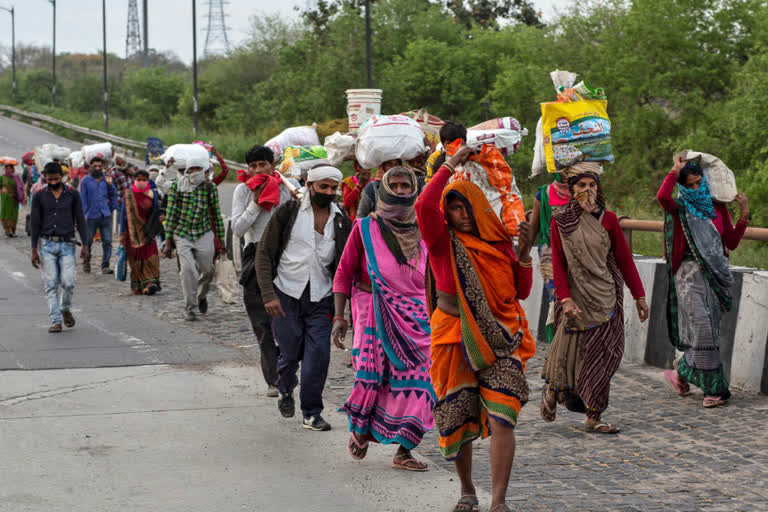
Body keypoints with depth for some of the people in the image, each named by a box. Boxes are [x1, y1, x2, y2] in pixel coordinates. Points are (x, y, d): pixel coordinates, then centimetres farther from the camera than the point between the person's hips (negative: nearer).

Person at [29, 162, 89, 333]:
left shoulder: (72, 194, 3)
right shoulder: (39, 196, 3)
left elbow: (80, 220, 5)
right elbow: (35, 223, 4)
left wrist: (85, 245, -2)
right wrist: (34, 250, 1)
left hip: (67, 244, 0)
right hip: (47, 244, 0)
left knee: (68, 283, -9)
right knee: (51, 285, -2)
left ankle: (66, 309, 20)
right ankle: (56, 322, 1)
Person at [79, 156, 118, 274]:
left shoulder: (106, 179, 10)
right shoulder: (85, 181, 1)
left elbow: (113, 195, 16)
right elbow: (83, 199, 0)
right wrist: (84, 215, -7)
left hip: (106, 216, 2)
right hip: (91, 217, -2)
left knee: (107, 241, -6)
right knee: (88, 241, 8)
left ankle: (105, 266, -2)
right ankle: (86, 262, 31)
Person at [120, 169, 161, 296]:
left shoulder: (152, 194, 5)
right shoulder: (128, 195, 3)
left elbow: (156, 214, 8)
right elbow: (123, 214, 4)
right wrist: (122, 234, 1)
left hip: (147, 232, 0)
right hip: (133, 232, 0)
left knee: (150, 257, -13)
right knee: (135, 259, 1)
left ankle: (149, 282, -17)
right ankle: (137, 286, 11)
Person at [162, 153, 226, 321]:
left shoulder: (209, 188, 1)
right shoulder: (176, 186, -1)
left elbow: (216, 214, 7)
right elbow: (170, 214, 0)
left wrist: (220, 239, 6)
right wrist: (168, 240, -4)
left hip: (204, 234, 1)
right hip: (182, 234, -1)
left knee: (207, 270, 6)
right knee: (188, 270, -12)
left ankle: (201, 296, 37)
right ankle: (189, 308, -1)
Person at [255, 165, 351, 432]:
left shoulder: (342, 221, 5)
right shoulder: (288, 213, -3)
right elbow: (264, 253, -3)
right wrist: (268, 294, -12)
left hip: (321, 299, 2)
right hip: (287, 294, -2)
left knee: (318, 354, -6)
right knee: (290, 353, 4)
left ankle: (311, 413, 6)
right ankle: (285, 391, 35)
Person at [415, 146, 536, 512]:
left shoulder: (499, 243, 9)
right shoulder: (444, 243, 0)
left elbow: (521, 292, 10)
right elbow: (424, 206, -20)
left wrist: (524, 252, -3)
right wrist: (450, 166, -12)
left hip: (499, 339, 1)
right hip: (456, 340, -1)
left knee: (501, 419, -13)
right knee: (457, 421, 7)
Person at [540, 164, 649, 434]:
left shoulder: (608, 219, 4)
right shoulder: (560, 222, 0)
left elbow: (624, 259, 7)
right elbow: (558, 265, -3)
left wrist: (639, 296, 7)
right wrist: (565, 299, -14)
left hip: (605, 297, 1)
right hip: (575, 295, -1)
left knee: (601, 355, -2)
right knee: (570, 351, 2)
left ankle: (593, 417, 5)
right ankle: (552, 391, 32)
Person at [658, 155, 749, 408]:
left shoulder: (717, 208, 11)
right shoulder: (680, 209, -1)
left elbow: (731, 243, 9)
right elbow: (662, 196, -25)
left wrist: (743, 216, -2)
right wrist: (676, 169, -14)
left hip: (716, 274, 5)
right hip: (691, 275, -5)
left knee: (707, 329, 7)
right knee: (703, 328, -11)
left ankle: (680, 372, 26)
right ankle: (714, 388, -3)